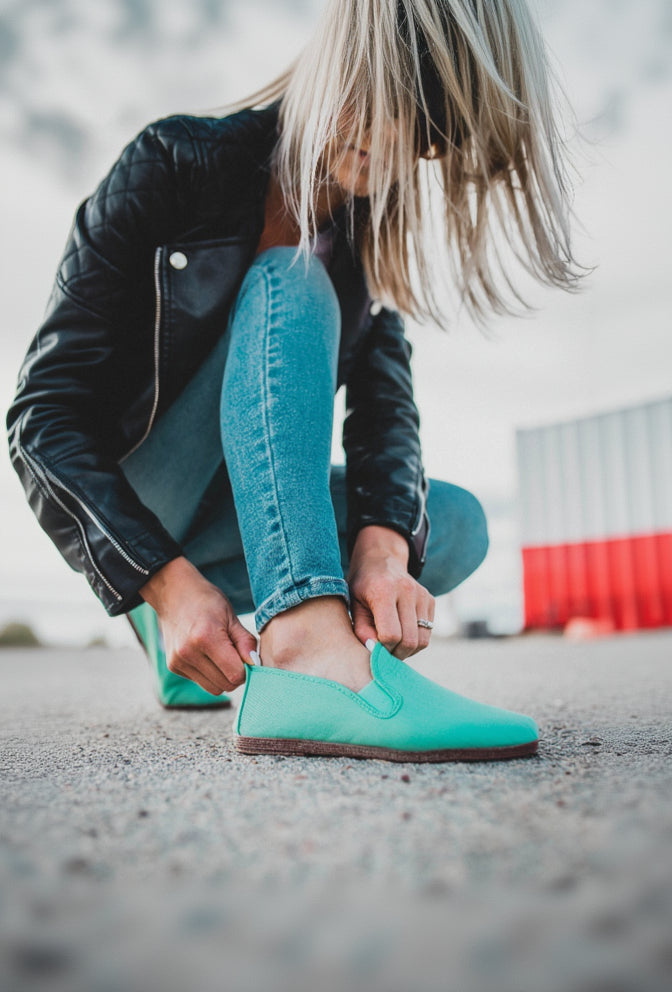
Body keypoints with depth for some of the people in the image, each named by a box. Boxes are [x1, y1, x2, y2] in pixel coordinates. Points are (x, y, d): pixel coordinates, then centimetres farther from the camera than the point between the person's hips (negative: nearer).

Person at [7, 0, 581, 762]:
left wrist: (383, 540, -33)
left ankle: (172, 633, -5)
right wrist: (164, 576, -33)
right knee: (290, 282, -26)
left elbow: (385, 403, -11)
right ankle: (310, 655, -47)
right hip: (129, 503, -5)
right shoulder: (175, 166, -16)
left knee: (456, 524, -17)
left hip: (234, 511, 5)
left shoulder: (372, 231, 0)